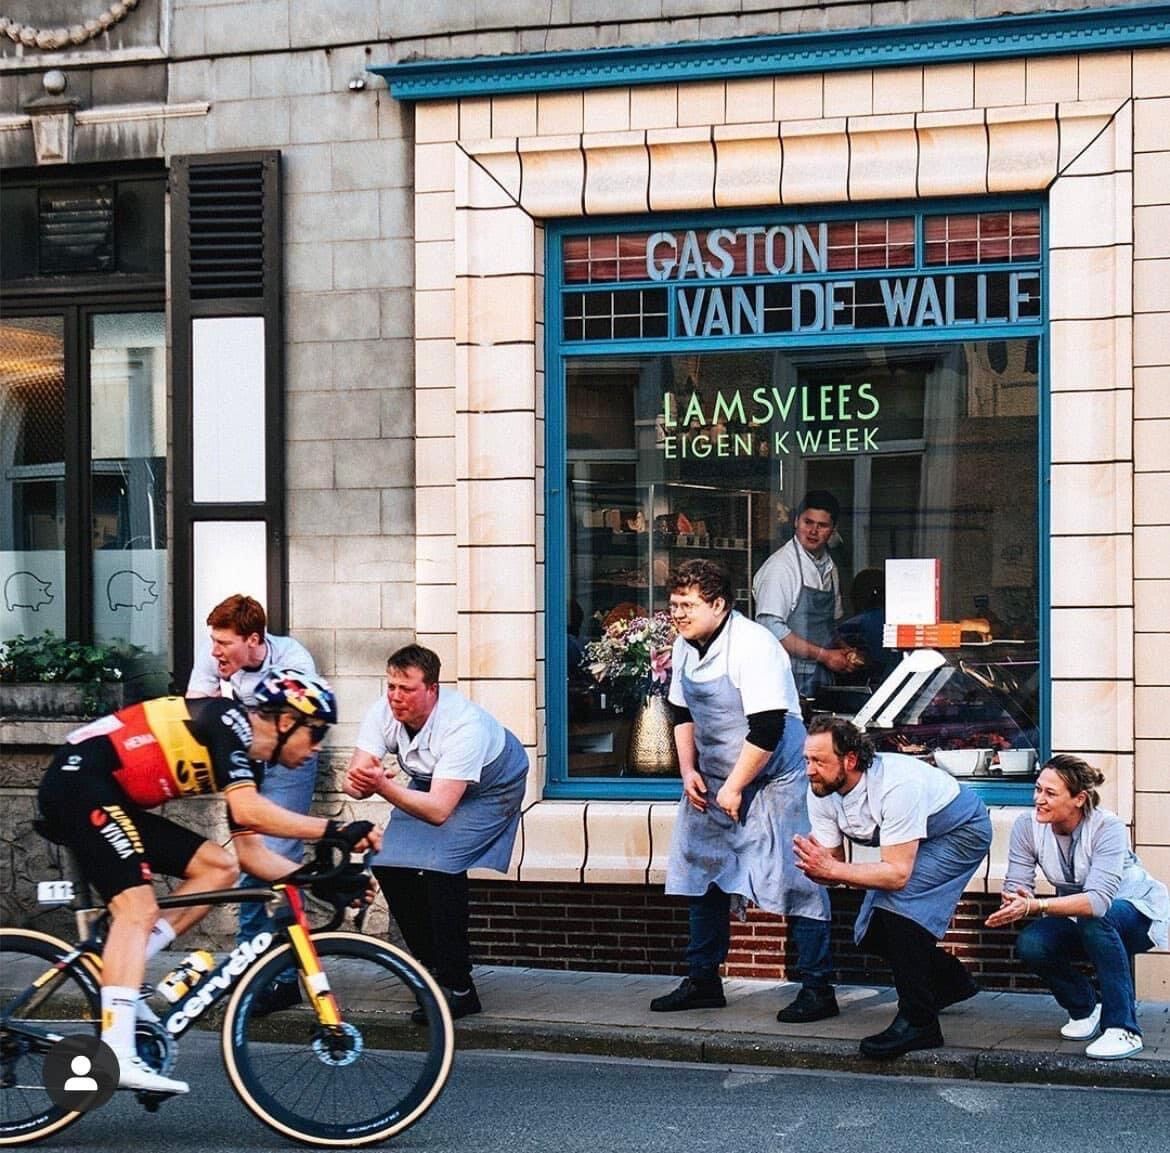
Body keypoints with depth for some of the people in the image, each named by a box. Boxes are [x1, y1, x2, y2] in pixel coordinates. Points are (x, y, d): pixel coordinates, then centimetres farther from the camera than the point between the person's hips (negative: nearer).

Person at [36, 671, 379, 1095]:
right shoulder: (231, 721, -13)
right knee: (138, 908, -20)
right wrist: (334, 830, -25)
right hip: (79, 783, -10)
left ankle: (115, 972, 0)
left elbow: (250, 850, 15)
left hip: (114, 801, 10)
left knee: (220, 868, 4)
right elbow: (248, 811, -26)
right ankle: (116, 1057, -27)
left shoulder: (249, 761, 14)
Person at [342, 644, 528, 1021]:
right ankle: (431, 967, 9)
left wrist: (383, 786, -56)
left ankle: (458, 987, -17)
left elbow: (439, 810, -43)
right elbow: (354, 782, -26)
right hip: (430, 781, 6)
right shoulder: (383, 713, -23)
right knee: (388, 864, -9)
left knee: (441, 865, -26)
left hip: (490, 787, -6)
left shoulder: (464, 726, -40)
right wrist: (361, 781, -50)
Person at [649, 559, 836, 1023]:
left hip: (773, 780, -9)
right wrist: (689, 771, 5)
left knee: (794, 880, -9)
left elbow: (767, 730, -25)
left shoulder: (752, 647, -22)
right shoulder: (685, 647, 4)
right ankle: (702, 981, 21)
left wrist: (734, 788, -20)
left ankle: (817, 989, -5)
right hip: (712, 781, 9)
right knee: (701, 874, 11)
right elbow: (683, 714, 18)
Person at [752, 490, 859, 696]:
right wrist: (823, 655, -15)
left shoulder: (829, 567, 14)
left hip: (822, 680, 7)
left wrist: (845, 653, 5)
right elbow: (771, 628, -18)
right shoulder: (780, 566, -10)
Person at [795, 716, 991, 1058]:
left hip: (961, 831, -8)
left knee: (896, 899, -30)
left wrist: (832, 868, -44)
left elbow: (898, 874, -40)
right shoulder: (820, 792, -16)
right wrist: (813, 866, -36)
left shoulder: (897, 786, -39)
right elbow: (832, 867, -13)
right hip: (914, 843, 8)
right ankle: (951, 981, 29)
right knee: (871, 934, 3)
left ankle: (918, 1022, -24)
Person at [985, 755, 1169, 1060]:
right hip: (1079, 923, 5)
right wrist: (1014, 905, -44)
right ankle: (1084, 1008, 4)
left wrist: (1035, 906, -54)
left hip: (1137, 912, -4)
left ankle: (1123, 1030, -31)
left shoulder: (1108, 828, -29)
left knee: (1093, 919, -38)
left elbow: (1098, 900, -42)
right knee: (1029, 945, -25)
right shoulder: (1027, 825, -15)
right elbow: (1015, 887, -19)